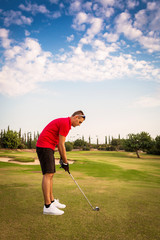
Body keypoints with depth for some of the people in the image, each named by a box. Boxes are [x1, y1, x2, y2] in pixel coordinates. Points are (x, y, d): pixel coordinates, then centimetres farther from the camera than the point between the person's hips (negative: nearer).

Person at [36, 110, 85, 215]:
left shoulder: (65, 123, 17)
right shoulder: (65, 123, -15)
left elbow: (59, 143, 19)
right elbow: (61, 145, -14)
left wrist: (62, 159, 16)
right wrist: (65, 162, -6)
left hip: (48, 148, 11)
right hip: (44, 147, -11)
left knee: (50, 175, 12)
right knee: (48, 174, -12)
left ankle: (52, 201, 20)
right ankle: (47, 206, -10)